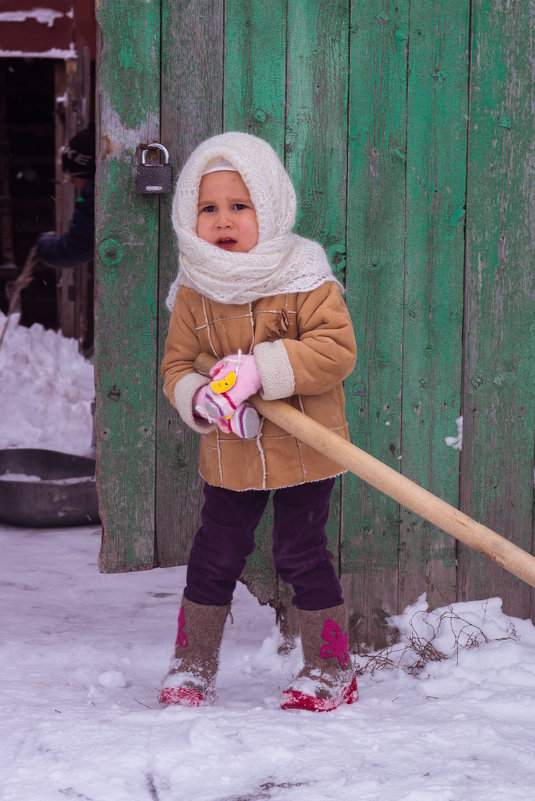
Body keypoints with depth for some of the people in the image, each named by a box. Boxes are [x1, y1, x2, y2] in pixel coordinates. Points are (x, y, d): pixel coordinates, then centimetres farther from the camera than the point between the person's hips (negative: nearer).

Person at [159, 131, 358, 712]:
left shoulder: (304, 277, -12)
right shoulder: (193, 291, -1)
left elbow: (337, 349, -19)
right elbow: (177, 365, 3)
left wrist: (259, 367, -28)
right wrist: (202, 400, -21)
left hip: (304, 448, -3)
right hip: (229, 455, 3)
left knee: (300, 555, 2)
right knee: (215, 556, 9)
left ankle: (330, 670, 19)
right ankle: (192, 666, 26)